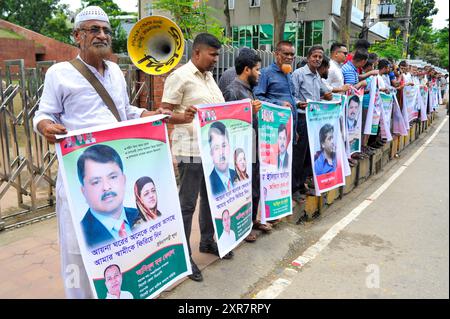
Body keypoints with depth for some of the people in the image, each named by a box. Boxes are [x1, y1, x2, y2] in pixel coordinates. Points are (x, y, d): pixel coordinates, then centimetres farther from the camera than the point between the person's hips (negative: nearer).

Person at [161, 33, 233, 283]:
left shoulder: (209, 76, 16)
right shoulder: (179, 76, -9)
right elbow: (164, 113, -12)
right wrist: (184, 117, -32)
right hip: (191, 149, -8)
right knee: (187, 203, 0)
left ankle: (207, 241, 35)